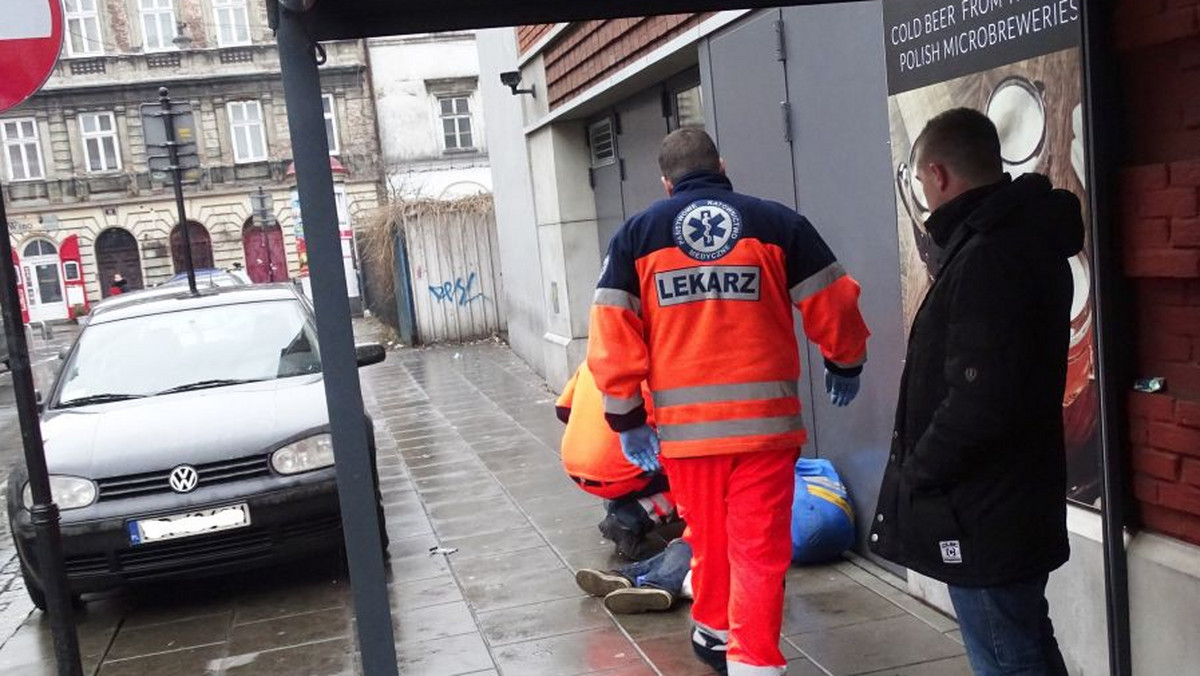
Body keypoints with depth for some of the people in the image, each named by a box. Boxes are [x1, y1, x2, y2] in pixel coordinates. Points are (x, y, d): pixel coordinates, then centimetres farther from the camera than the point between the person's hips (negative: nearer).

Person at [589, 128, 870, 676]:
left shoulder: (636, 234, 4)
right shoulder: (779, 223, 2)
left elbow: (612, 337, -2)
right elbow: (834, 308, 5)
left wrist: (627, 417, 5)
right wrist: (845, 364, 23)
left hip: (685, 423, 2)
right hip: (765, 419, -2)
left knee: (708, 537, 22)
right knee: (760, 550, 5)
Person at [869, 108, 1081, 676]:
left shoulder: (988, 258, -23)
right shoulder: (1024, 238, 10)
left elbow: (978, 400, -29)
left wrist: (917, 468, -14)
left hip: (983, 517, -11)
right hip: (1010, 501, 11)